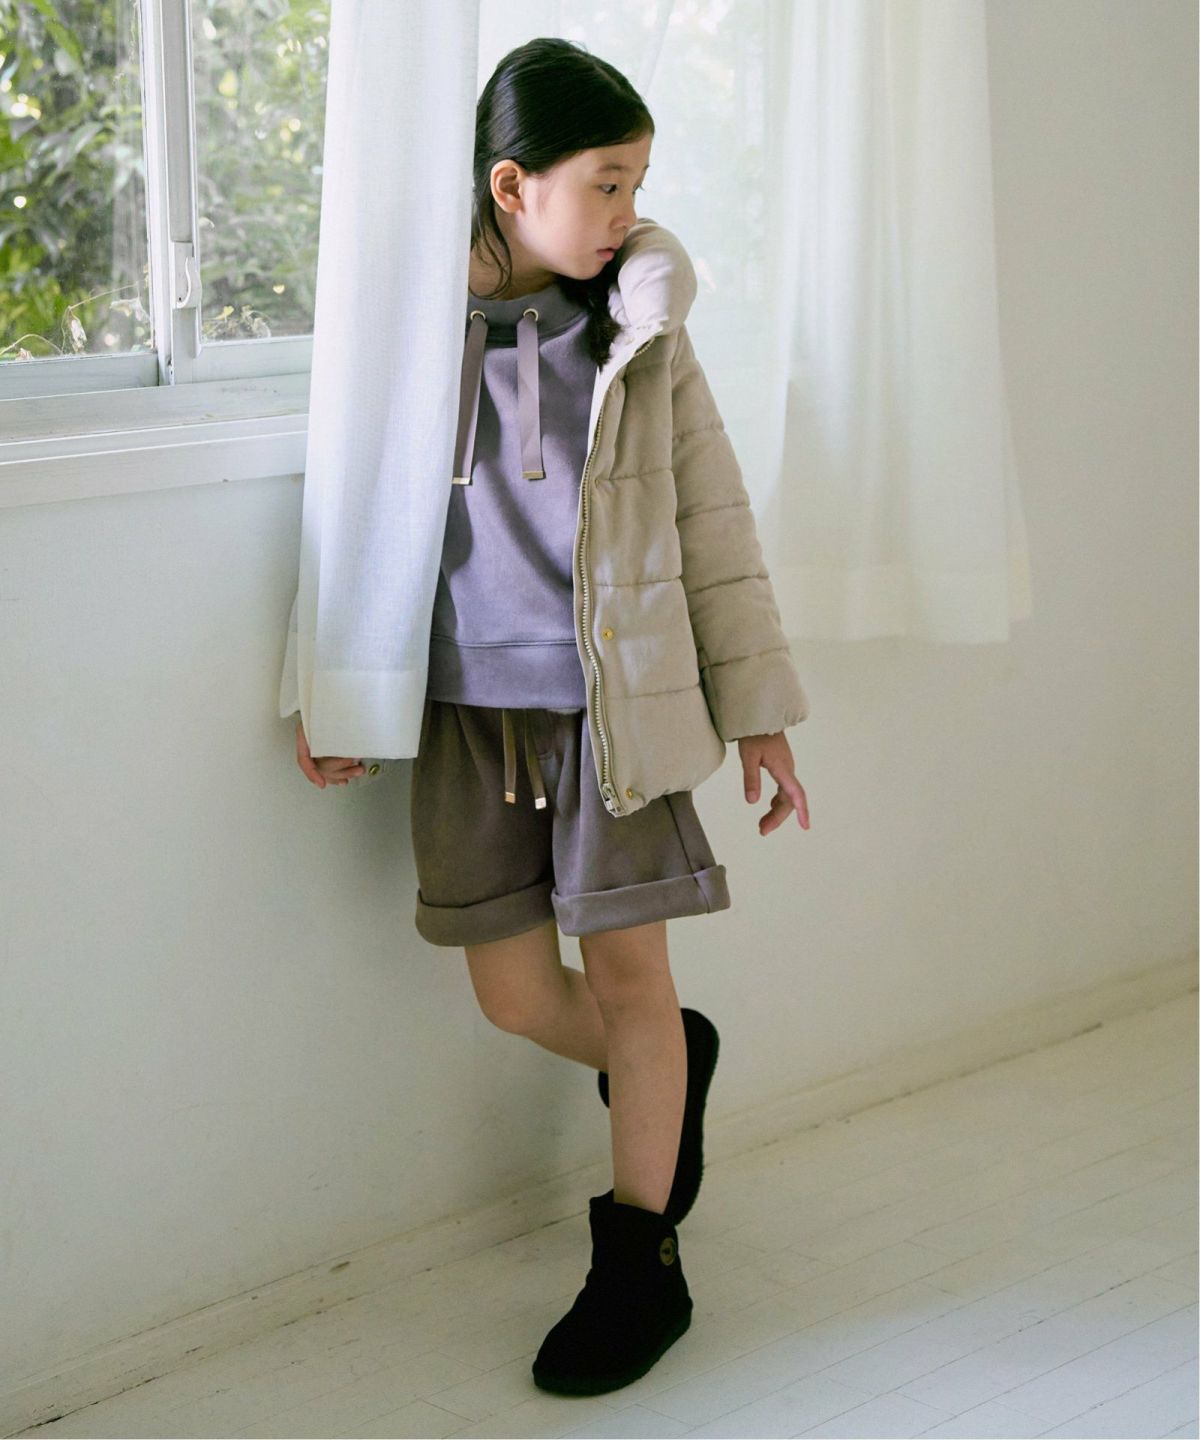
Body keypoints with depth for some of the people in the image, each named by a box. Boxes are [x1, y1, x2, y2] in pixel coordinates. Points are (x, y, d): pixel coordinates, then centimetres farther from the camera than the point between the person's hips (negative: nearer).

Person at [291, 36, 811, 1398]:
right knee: (513, 991, 7)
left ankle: (640, 1263, 18)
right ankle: (672, 1064, 39)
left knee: (626, 973, 3)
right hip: (469, 702, 1)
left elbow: (712, 527, 3)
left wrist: (759, 707, 4)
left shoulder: (641, 336, -1)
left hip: (619, 697, -1)